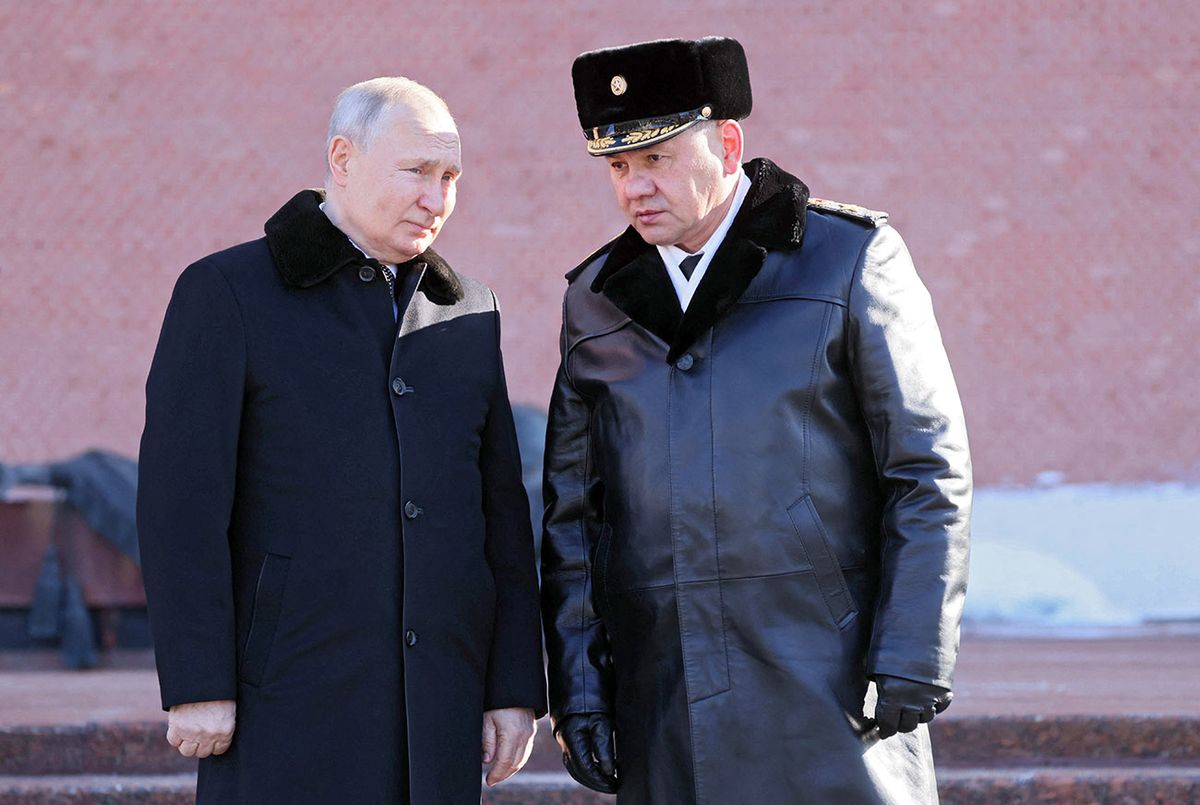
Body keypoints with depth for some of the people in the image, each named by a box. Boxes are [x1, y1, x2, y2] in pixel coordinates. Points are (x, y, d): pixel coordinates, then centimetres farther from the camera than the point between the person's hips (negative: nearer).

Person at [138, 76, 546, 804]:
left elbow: (503, 513, 13)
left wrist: (517, 687, 6)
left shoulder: (467, 314, 14)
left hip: (438, 710, 5)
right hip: (288, 699, -5)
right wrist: (196, 687, -14)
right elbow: (181, 501, -8)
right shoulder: (227, 294, -2)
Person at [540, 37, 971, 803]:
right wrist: (577, 688, 6)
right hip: (667, 715, 3)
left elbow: (929, 470, -3)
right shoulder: (597, 299, 11)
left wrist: (912, 673, -9)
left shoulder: (850, 259, 0)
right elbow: (573, 506, 13)